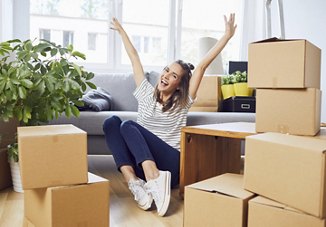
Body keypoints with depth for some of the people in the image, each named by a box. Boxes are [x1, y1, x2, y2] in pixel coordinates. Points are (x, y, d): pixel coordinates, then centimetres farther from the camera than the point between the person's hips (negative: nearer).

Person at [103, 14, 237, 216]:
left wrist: (227, 35, -3)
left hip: (169, 165, -4)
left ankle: (155, 179, -45)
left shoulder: (183, 101, 5)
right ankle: (133, 182, -37)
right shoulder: (147, 94, 14)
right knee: (111, 122, -20)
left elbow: (203, 65, 0)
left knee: (128, 126, -25)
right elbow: (134, 58, 22)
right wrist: (121, 31, 32)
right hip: (141, 163, 4)